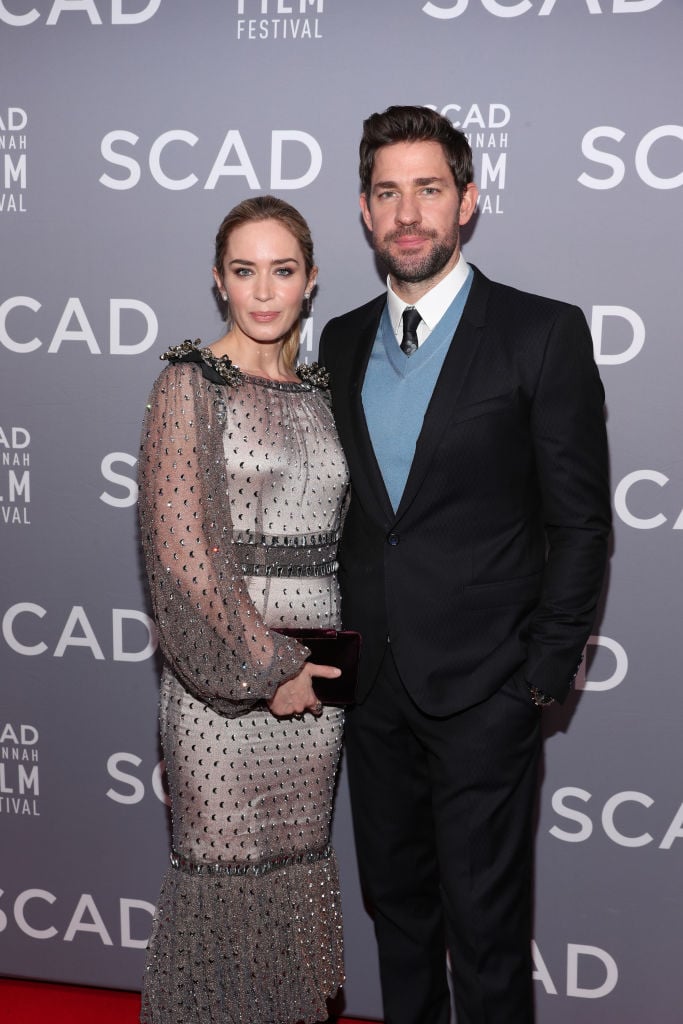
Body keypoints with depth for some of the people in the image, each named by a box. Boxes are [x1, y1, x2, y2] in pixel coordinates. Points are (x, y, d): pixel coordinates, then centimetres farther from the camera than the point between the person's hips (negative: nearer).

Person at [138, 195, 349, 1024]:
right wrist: (264, 664, -14)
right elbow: (183, 549, -14)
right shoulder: (190, 385, -7)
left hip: (312, 667, 5)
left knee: (300, 855, 14)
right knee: (225, 862, 4)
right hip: (221, 661, -5)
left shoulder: (315, 392, 11)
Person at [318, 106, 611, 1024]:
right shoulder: (342, 342, 9)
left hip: (484, 689, -5)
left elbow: (580, 518, -7)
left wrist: (547, 671, -9)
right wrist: (346, 641, 7)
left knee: (485, 926, 4)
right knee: (396, 899, 19)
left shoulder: (544, 333, -7)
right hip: (374, 681, 5)